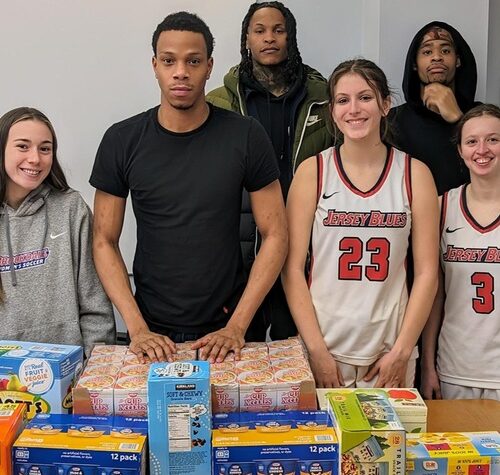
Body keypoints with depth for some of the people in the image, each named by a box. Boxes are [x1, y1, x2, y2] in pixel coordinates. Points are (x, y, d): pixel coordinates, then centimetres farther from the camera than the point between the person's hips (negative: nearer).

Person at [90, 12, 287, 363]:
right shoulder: (122, 141, -5)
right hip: (152, 331, 1)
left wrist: (237, 326, -13)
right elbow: (105, 242, -2)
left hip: (226, 328, 0)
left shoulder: (246, 136, -8)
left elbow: (275, 236, -7)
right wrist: (136, 328, -11)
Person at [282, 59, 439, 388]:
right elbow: (293, 267, -4)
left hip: (391, 351, 1)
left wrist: (402, 352, -4)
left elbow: (427, 272, 1)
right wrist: (316, 350, -9)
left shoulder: (415, 174, 1)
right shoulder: (312, 171, -2)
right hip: (323, 346, -1)